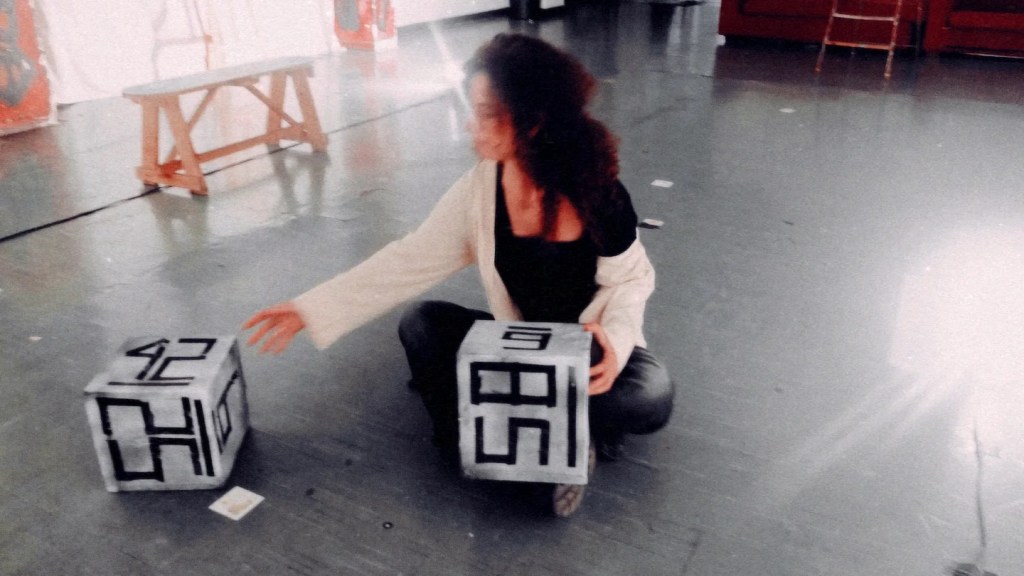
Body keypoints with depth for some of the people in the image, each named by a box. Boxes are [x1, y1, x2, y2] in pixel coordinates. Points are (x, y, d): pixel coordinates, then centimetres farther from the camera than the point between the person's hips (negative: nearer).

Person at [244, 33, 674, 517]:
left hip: (591, 345, -3)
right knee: (421, 324, -16)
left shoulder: (599, 196, -21)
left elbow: (631, 280, -10)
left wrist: (614, 339, -32)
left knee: (649, 395, -31)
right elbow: (411, 260, -11)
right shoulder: (480, 188, -13)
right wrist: (312, 309, -15)